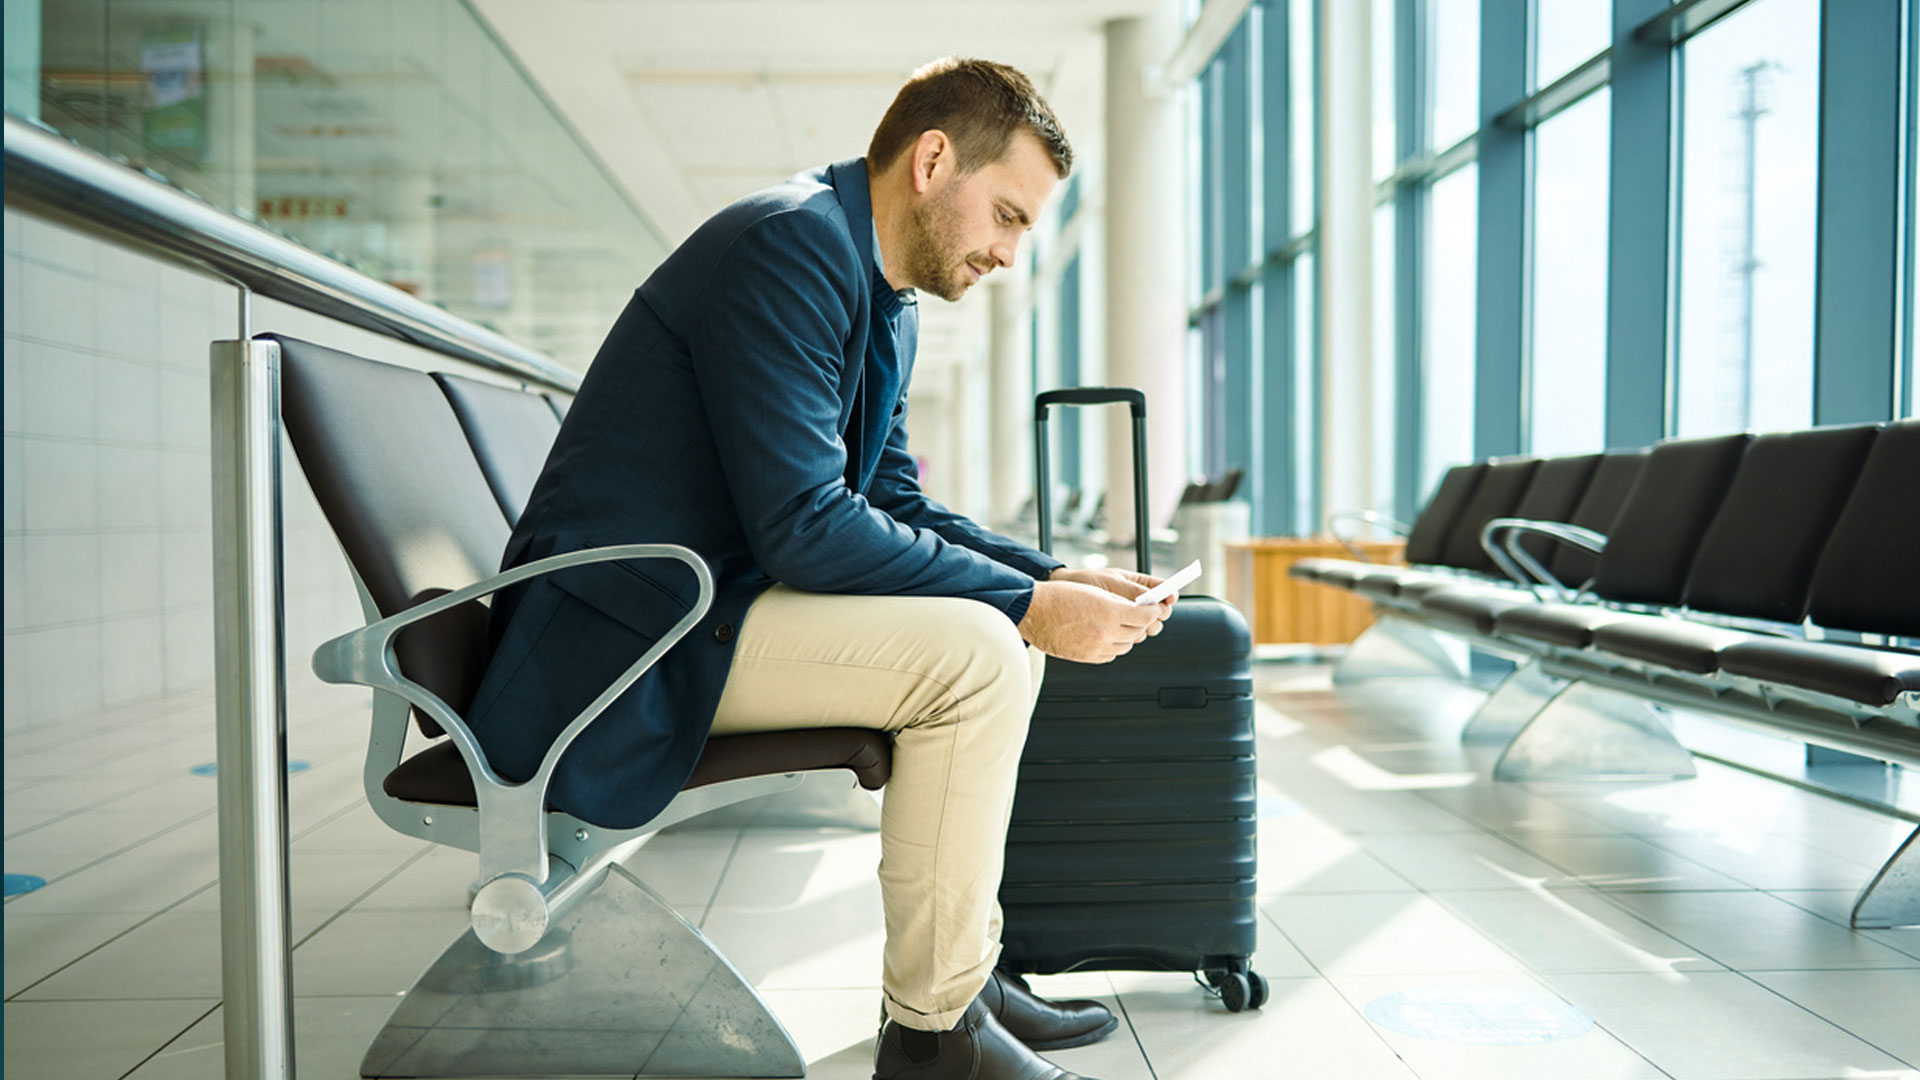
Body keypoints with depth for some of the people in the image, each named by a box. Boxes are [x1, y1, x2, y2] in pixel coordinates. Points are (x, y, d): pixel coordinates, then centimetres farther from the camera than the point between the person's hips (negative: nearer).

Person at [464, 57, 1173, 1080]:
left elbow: (893, 503, 15)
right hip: (626, 630, -10)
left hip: (720, 592, 10)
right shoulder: (790, 242, -18)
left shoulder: (885, 297, 12)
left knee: (1007, 631, 10)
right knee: (975, 650, -22)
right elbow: (804, 526, -25)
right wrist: (1029, 604, -20)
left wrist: (1054, 578, 2)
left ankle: (958, 966, 15)